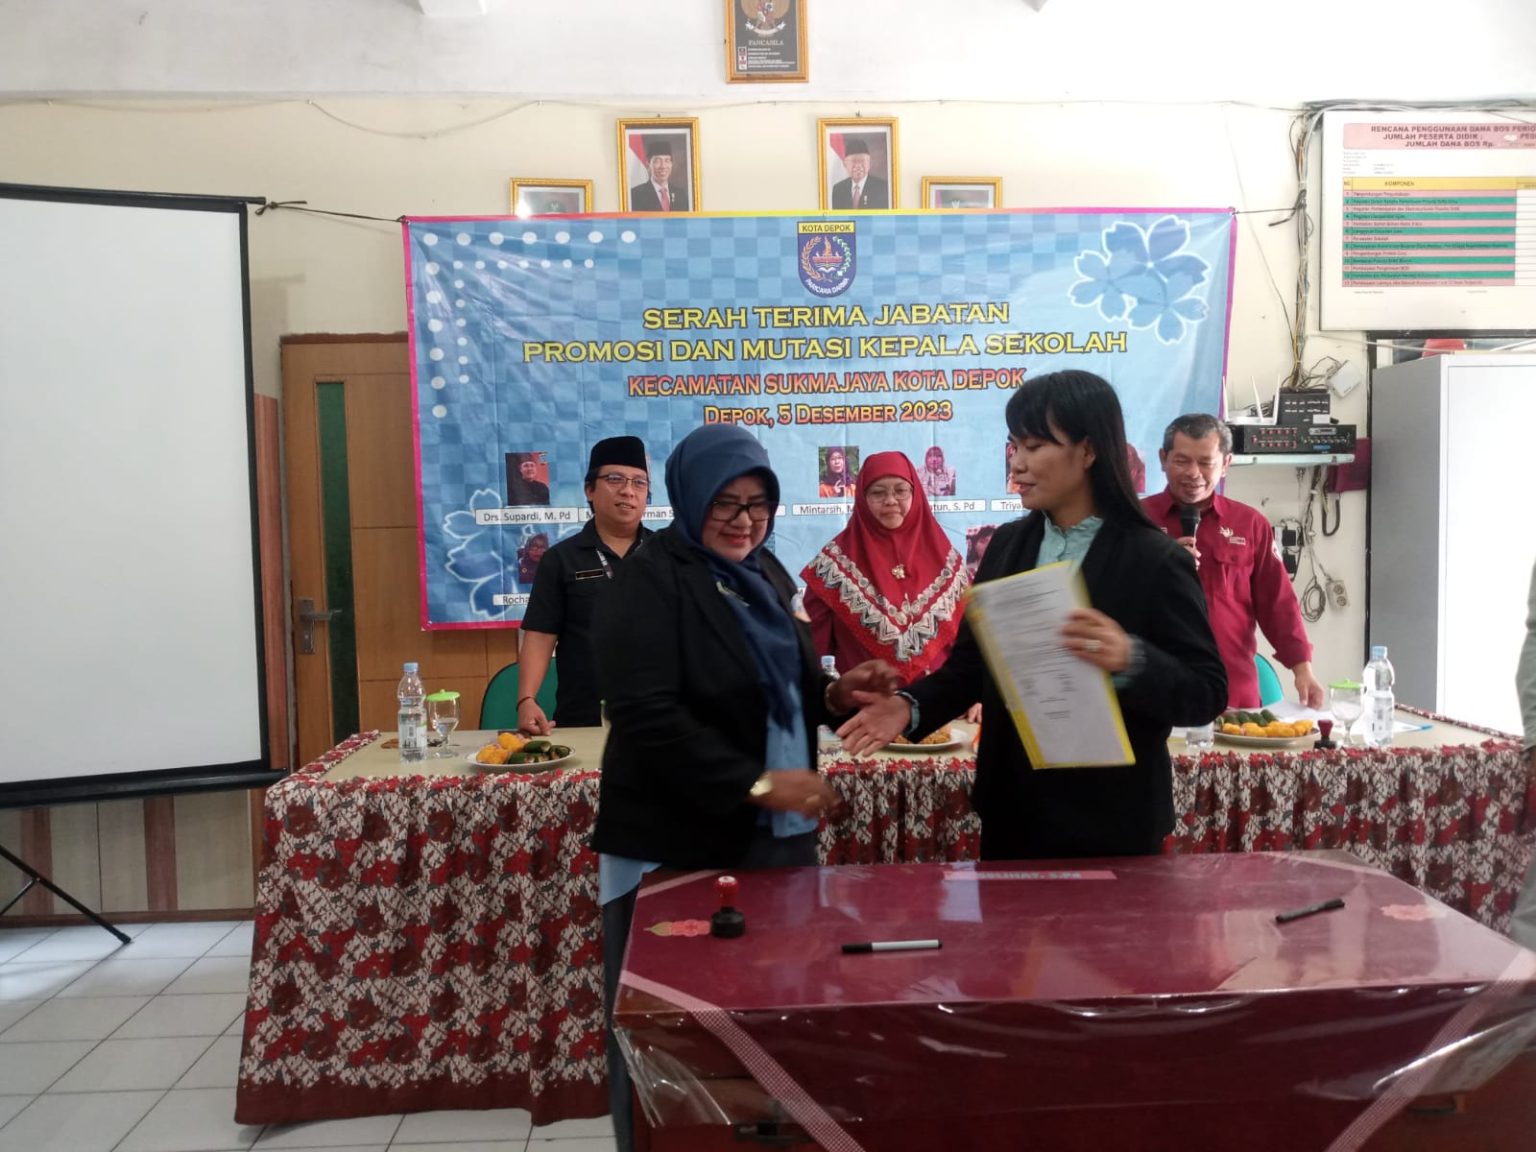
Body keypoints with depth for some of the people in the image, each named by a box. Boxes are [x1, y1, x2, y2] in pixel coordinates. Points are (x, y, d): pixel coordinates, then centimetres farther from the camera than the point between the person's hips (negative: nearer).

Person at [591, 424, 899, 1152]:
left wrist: (834, 694, -1)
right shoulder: (650, 583, -12)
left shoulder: (764, 574, 12)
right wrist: (755, 784, -23)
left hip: (776, 838, 7)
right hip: (679, 851, -7)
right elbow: (647, 718, -21)